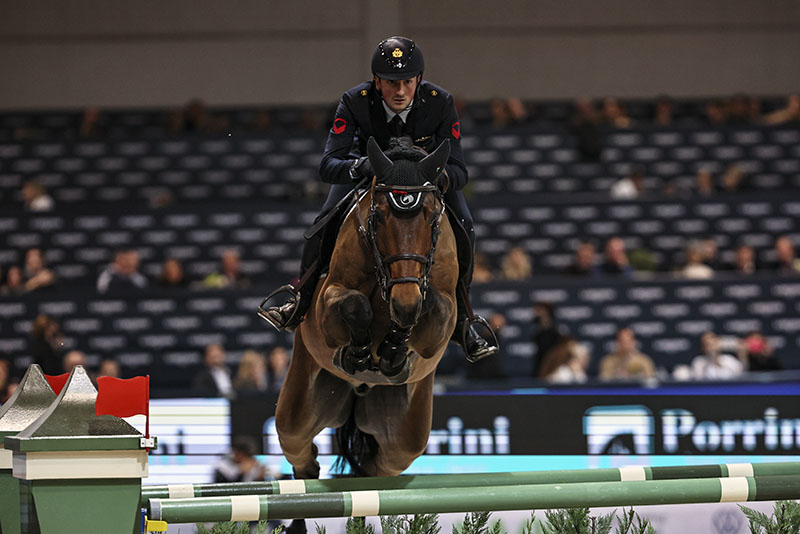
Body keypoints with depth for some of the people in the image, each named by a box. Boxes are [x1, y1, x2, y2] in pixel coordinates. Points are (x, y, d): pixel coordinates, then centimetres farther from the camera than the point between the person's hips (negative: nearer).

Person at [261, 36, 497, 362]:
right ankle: (300, 301, 1)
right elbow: (328, 166, -37)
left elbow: (458, 170, -31)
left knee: (463, 229, -21)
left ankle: (460, 320, -5)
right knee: (326, 223, -22)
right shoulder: (355, 102, -32)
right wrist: (359, 166, -59)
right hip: (367, 170, 0)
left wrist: (442, 176, -55)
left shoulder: (439, 103, -31)